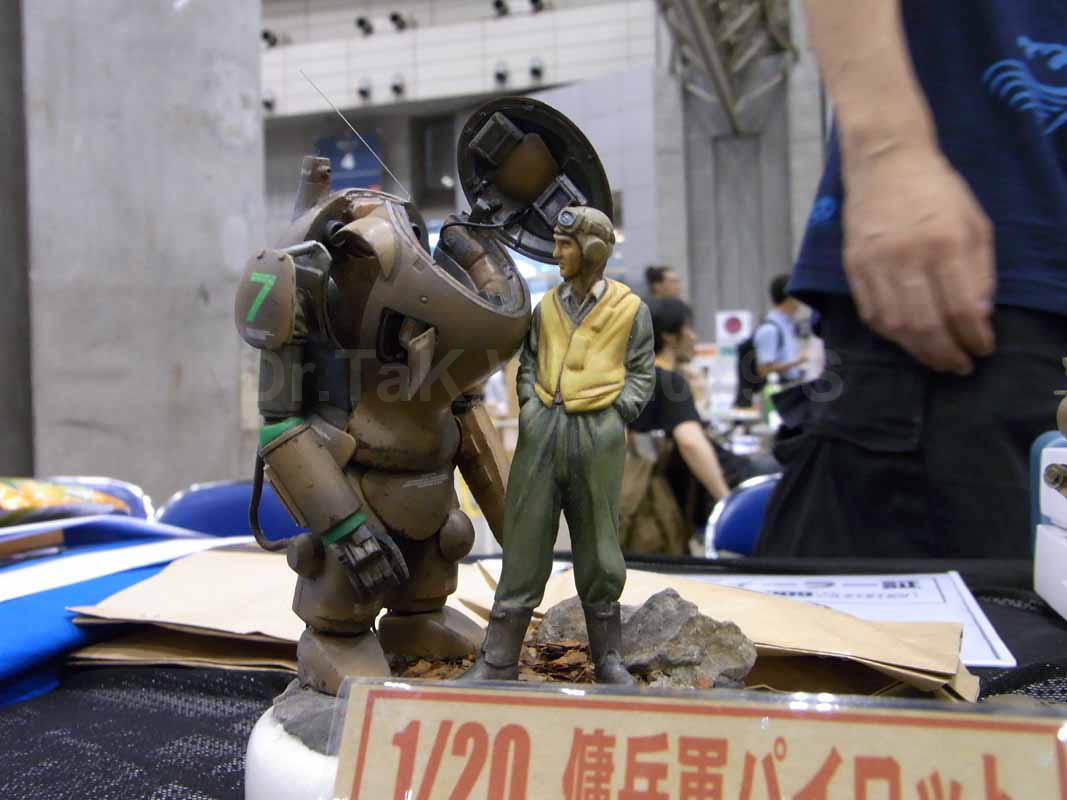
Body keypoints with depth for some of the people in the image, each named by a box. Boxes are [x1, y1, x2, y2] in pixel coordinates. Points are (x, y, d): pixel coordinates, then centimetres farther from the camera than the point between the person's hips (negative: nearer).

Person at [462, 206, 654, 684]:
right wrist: (528, 404, 3)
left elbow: (641, 375, 5)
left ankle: (608, 657, 22)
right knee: (525, 541, 2)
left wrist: (615, 416, -7)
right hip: (542, 427, 2)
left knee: (597, 547, 6)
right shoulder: (548, 305, 11)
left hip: (598, 433, -2)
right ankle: (498, 661, 8)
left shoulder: (630, 309, 3)